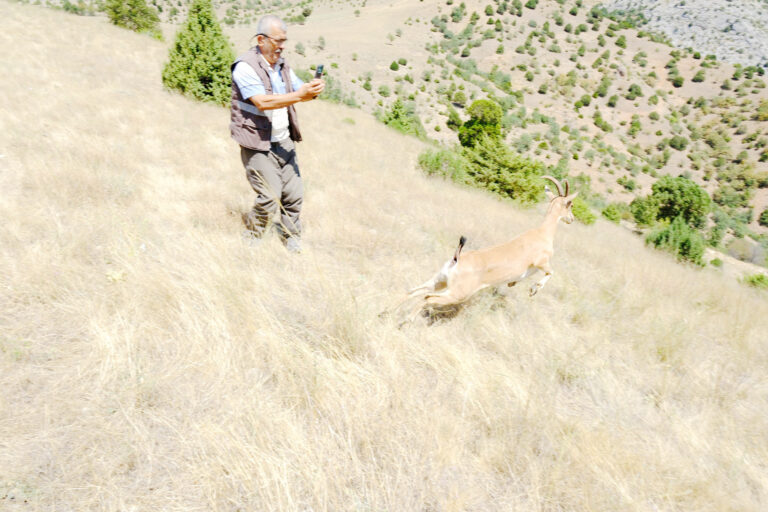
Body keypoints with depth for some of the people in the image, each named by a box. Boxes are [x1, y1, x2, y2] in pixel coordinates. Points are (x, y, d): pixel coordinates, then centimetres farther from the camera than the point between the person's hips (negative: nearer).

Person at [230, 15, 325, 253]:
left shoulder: (282, 65, 14)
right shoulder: (245, 66, -11)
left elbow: (299, 90, 15)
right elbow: (262, 101, -23)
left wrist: (313, 89, -9)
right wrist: (299, 95, -27)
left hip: (284, 142, 7)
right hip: (258, 146, -7)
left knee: (294, 195, 5)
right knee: (270, 198, -11)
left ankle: (292, 243, 22)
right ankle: (250, 239, 15)